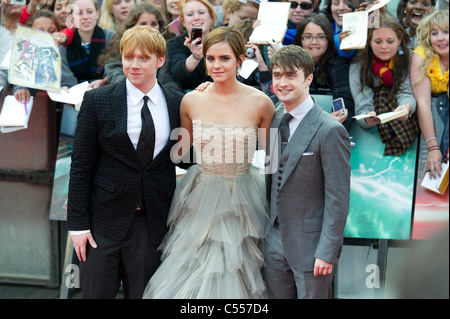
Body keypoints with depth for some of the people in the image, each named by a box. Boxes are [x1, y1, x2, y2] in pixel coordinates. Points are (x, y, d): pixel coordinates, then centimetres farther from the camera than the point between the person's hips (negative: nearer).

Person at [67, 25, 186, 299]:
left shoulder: (178, 103, 4)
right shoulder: (97, 100, -2)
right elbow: (80, 165, -2)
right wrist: (78, 224, -6)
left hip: (154, 222, 2)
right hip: (106, 218, -1)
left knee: (144, 293, 8)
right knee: (97, 292, 5)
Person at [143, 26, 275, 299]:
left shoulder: (259, 102, -9)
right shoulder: (192, 100, -2)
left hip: (241, 203, -2)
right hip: (200, 200, 2)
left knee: (230, 282, 6)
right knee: (185, 279, 6)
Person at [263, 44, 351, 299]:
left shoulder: (330, 131, -15)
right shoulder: (274, 118, 6)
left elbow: (338, 198, -15)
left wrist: (328, 251, -17)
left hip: (310, 246, -6)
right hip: (274, 241, 6)